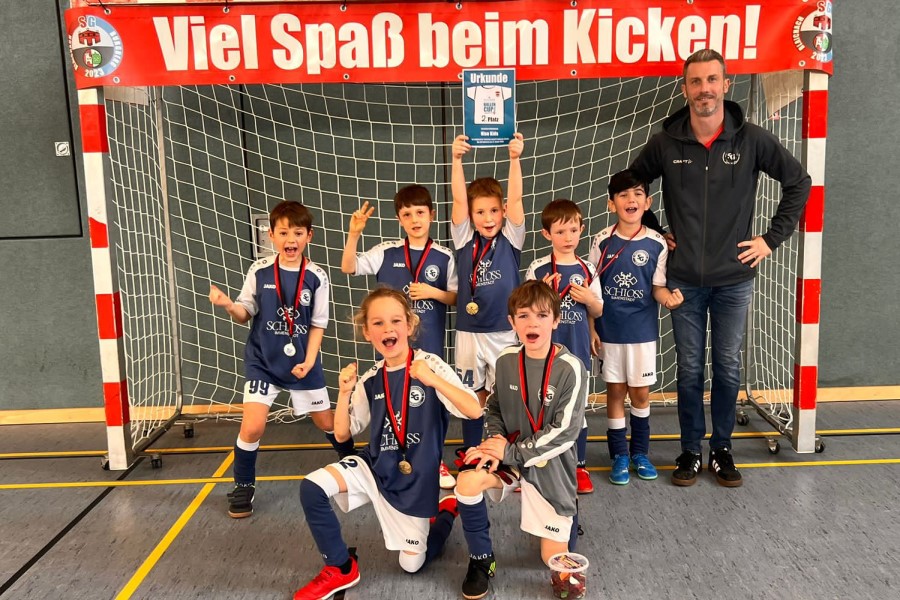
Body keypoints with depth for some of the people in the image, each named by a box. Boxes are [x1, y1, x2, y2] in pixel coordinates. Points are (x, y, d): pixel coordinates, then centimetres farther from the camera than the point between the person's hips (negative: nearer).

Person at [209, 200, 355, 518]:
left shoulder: (317, 277, -9)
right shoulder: (259, 271, -9)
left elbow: (318, 324, -3)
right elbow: (246, 314, -2)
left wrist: (309, 360, -12)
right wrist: (229, 305, -23)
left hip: (303, 362, 1)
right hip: (263, 361, 0)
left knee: (326, 422, 12)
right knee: (252, 427, -10)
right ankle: (243, 486, 14)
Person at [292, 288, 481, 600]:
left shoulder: (430, 365, -16)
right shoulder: (370, 380, -3)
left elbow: (474, 411, -26)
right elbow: (342, 434, 1)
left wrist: (432, 380, -38)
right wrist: (345, 393, -15)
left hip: (415, 479, -3)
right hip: (375, 467, 3)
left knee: (412, 564, 8)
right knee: (312, 487, -21)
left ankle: (447, 510, 38)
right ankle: (341, 569, 1)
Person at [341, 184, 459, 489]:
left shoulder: (444, 257, -2)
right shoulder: (386, 252, -1)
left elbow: (456, 298, 4)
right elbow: (348, 268, -2)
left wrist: (434, 292, -16)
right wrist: (354, 234, -15)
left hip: (430, 342, 0)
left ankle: (434, 459, 27)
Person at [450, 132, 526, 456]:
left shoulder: (510, 239, -1)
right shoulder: (465, 239, 0)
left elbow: (515, 200, -13)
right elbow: (459, 199, -10)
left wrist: (515, 158, -25)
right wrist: (457, 159, -23)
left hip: (504, 332, -1)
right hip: (469, 331, 1)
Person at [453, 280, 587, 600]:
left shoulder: (570, 368, -18)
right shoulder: (506, 360, -5)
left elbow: (564, 432, -20)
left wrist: (511, 452, -19)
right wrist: (496, 440, -11)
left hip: (552, 465, -3)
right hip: (511, 454, 3)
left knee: (554, 558, -1)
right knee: (467, 482, -28)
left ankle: (567, 513, 35)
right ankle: (482, 560, -2)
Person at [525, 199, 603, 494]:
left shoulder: (587, 269, 3)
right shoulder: (538, 269, -4)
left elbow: (598, 312, 10)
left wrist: (589, 299, -11)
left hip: (577, 348, 2)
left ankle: (579, 465, 24)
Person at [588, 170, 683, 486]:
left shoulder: (656, 244, -6)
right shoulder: (602, 241, -5)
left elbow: (658, 286, -1)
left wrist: (669, 297, -23)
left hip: (643, 331, 0)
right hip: (608, 330, 0)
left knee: (640, 392, 9)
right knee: (616, 391, 8)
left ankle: (640, 451, 30)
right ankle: (619, 455, 22)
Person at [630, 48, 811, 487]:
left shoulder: (752, 140, -3)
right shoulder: (665, 143, -2)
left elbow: (798, 182, 7)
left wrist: (773, 237, 2)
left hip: (734, 278, 0)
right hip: (684, 280, 0)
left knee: (727, 368, 9)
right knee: (689, 369, 8)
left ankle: (722, 450, 26)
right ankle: (690, 451, 23)